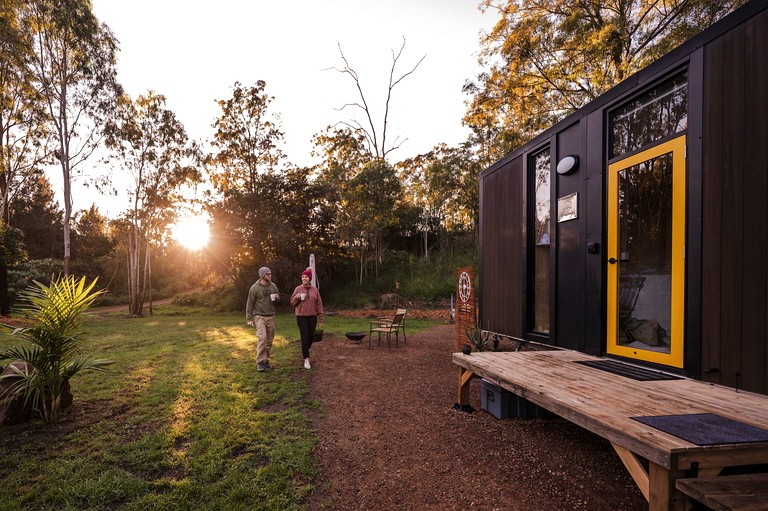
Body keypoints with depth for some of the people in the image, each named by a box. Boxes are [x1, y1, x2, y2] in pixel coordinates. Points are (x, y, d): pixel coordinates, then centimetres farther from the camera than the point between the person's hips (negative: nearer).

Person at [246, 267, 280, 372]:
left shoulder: (273, 286, 5)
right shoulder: (255, 288, -7)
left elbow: (278, 298, 18)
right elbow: (250, 304, -3)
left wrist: (277, 298, -7)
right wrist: (249, 319, -6)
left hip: (271, 317, 5)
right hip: (260, 317, -5)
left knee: (269, 340, 7)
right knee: (262, 338, -16)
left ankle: (266, 360, 18)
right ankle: (260, 362, -8)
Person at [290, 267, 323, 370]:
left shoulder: (315, 290, 3)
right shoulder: (298, 289, -1)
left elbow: (319, 304, 5)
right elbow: (292, 302, 5)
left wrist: (321, 318, 3)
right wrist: (296, 297, -18)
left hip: (312, 317, 2)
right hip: (301, 317, -2)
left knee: (311, 337, 11)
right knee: (305, 338, -5)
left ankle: (305, 351, 39)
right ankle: (306, 359, 1)